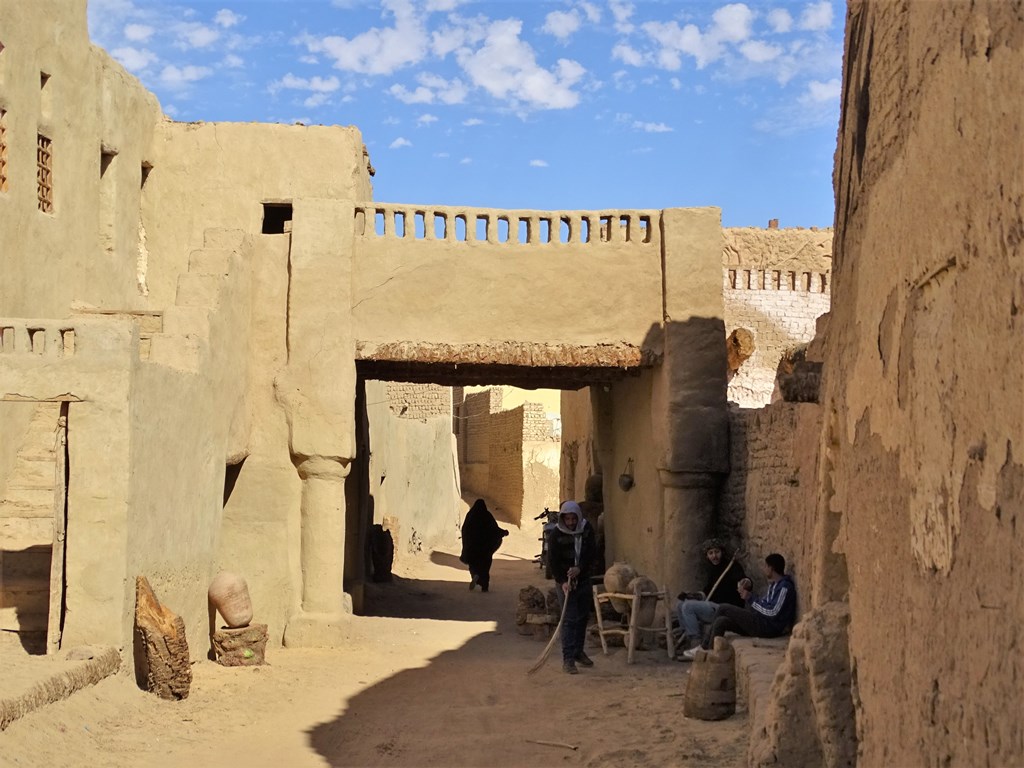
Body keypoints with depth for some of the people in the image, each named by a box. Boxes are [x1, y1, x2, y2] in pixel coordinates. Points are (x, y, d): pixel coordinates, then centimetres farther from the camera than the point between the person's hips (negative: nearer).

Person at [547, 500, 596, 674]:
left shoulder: (586, 530, -2)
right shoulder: (556, 534, -13)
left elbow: (591, 553, -6)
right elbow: (553, 561, -13)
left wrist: (579, 568, -21)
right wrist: (563, 581, -21)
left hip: (583, 580, 5)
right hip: (565, 582, -5)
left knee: (583, 617, 12)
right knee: (569, 619, -10)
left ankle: (578, 652, 28)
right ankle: (568, 659, -10)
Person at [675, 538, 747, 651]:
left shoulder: (732, 565, -10)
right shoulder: (712, 570, 15)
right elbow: (707, 593, 19)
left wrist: (742, 585, -48)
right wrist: (693, 595, 0)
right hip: (713, 606, 9)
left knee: (688, 606, -21)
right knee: (680, 605, 8)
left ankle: (696, 641, -19)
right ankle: (687, 636, 8)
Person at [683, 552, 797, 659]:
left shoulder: (785, 587, -14)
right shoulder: (774, 584, 18)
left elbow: (772, 612, -22)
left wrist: (750, 599, -16)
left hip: (770, 628, -10)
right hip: (762, 624, 10)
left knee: (723, 609, -10)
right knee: (721, 621, -2)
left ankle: (704, 648, 0)